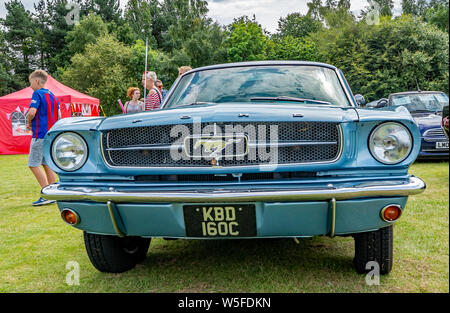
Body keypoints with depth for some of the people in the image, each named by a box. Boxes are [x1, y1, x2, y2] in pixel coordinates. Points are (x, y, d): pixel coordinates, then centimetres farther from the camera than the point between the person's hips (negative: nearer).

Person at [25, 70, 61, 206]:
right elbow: (59, 116, 17)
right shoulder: (52, 95, 15)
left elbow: (32, 112, -19)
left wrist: (28, 123, -2)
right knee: (47, 164, 12)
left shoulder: (37, 94, -8)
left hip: (40, 134, -8)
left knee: (34, 164, -4)